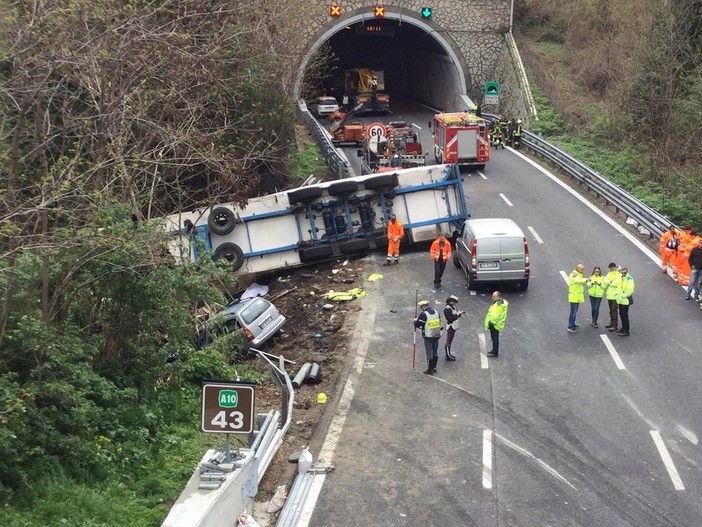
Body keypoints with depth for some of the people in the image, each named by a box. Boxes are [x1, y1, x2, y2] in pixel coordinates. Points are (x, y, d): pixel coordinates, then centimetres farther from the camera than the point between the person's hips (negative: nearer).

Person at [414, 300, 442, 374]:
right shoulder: (436, 312, 4)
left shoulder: (423, 314, -17)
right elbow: (439, 323, 12)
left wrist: (415, 320, 7)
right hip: (437, 335, 6)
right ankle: (434, 367, 25)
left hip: (428, 336, -6)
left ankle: (430, 369, 7)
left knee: (429, 353, 2)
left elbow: (417, 324, -13)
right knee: (435, 352, 15)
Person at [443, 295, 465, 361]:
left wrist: (460, 313, -2)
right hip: (450, 327, -10)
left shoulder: (453, 307, 9)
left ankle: (449, 354, 28)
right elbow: (450, 318, -27)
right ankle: (448, 356, 1)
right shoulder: (447, 309, -20)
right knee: (448, 341, -3)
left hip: (453, 327, 10)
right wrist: (458, 314, -26)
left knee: (449, 341, 18)